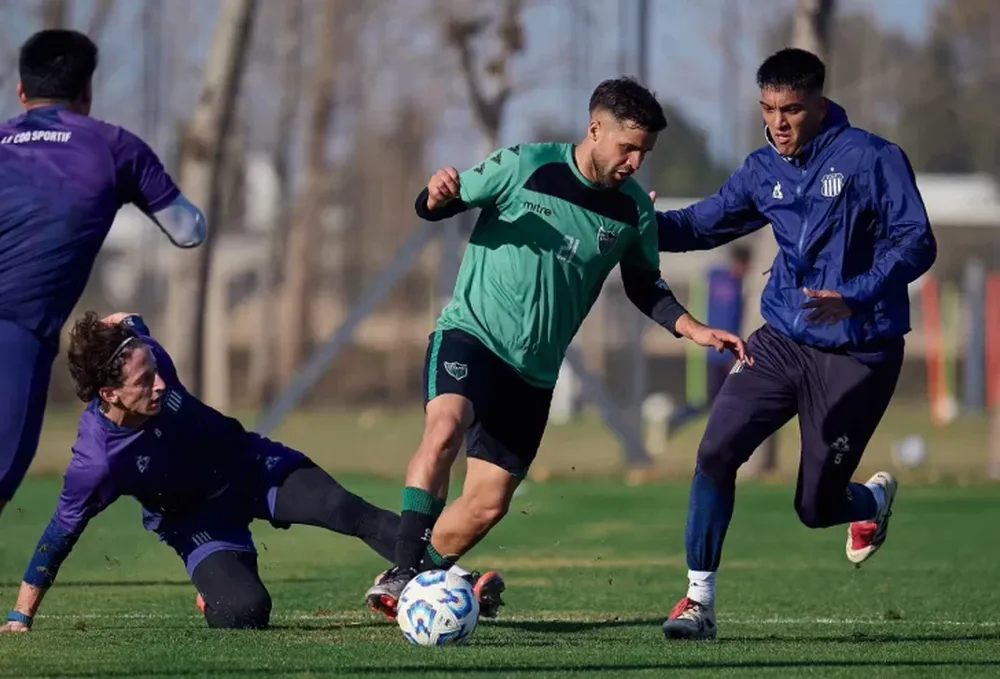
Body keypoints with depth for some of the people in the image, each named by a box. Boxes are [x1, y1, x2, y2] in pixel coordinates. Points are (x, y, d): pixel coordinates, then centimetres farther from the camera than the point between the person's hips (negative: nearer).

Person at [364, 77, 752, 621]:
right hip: (470, 332, -4)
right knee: (445, 428, -34)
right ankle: (404, 568, -30)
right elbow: (434, 208, -1)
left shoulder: (633, 211, 2)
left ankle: (406, 588, 21)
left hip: (535, 370, 5)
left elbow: (644, 286, 18)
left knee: (488, 504, 0)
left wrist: (694, 330, 4)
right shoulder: (524, 166, -9)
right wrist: (438, 194, -25)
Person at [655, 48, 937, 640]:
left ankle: (875, 499, 40)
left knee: (816, 508, 2)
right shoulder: (764, 171, 6)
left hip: (858, 356, -5)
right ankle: (701, 600, -6)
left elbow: (916, 242, -17)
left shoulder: (872, 159, -11)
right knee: (716, 451, -16)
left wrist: (854, 298, -30)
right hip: (781, 342, 5)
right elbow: (703, 224, 17)